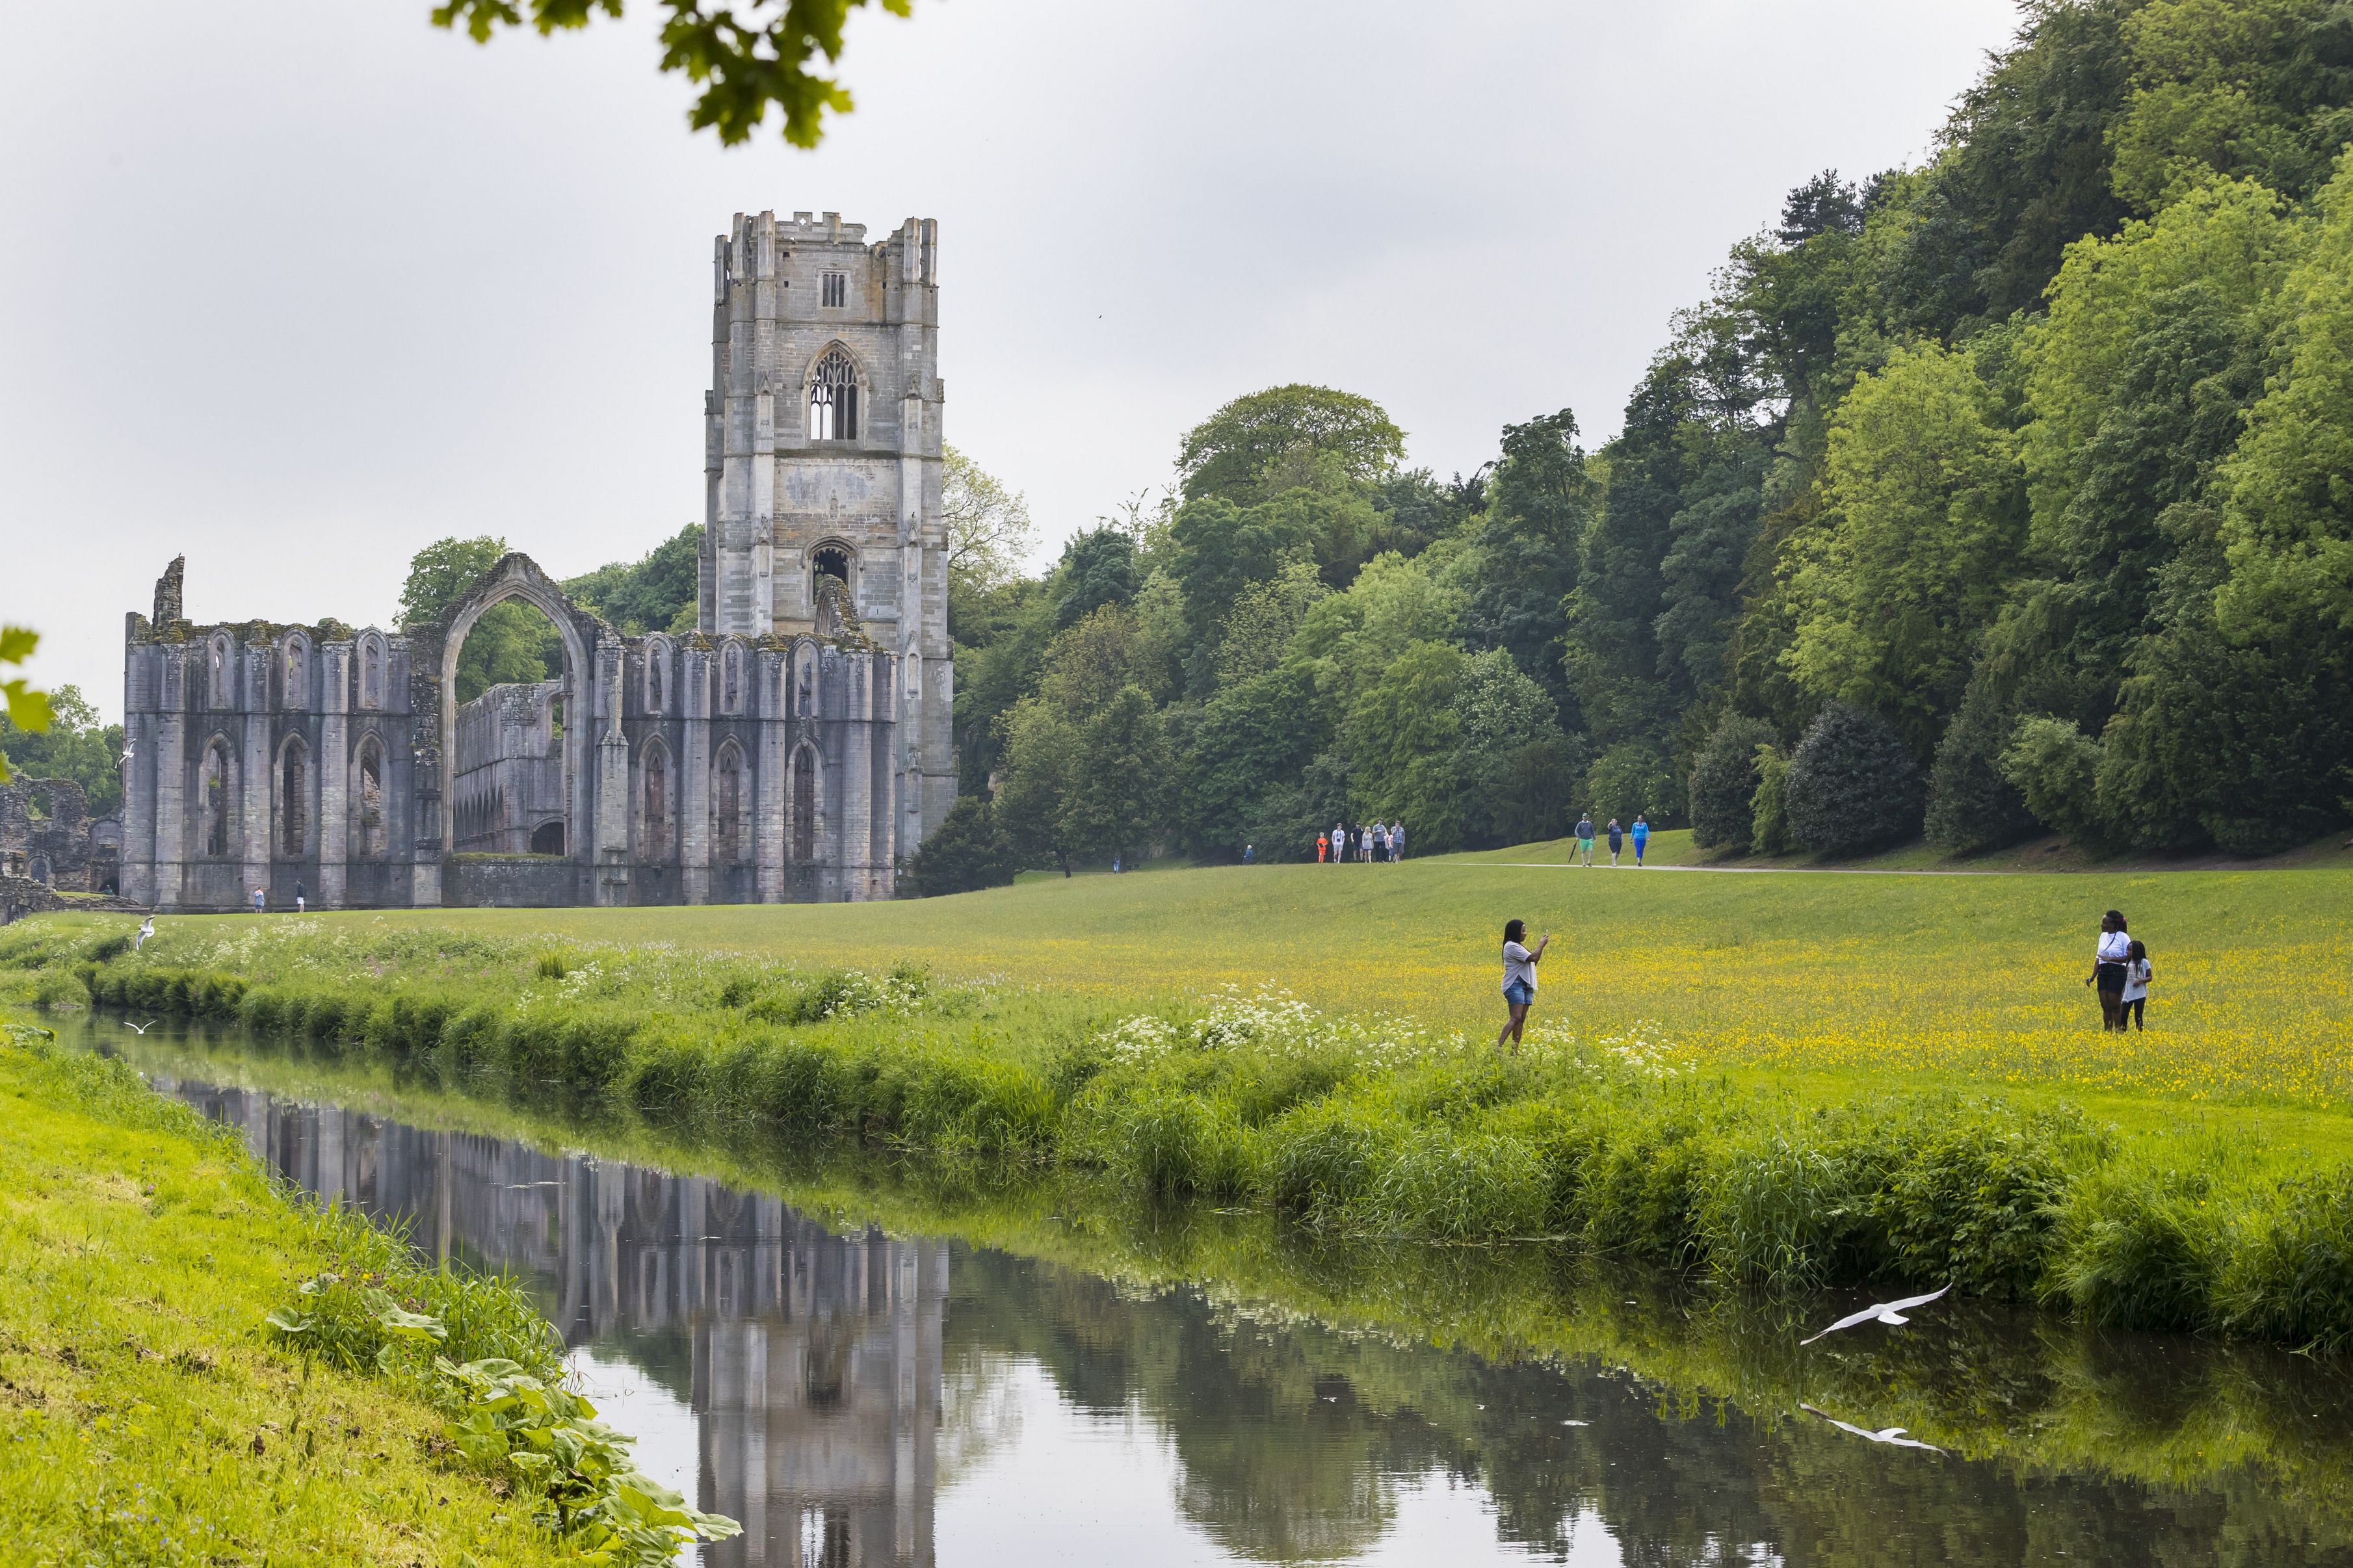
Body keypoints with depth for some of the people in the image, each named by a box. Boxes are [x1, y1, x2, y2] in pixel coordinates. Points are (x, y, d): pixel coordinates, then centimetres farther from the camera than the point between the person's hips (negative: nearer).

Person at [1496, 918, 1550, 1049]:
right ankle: (1498, 1047, -28)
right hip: (1515, 985, -10)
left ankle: (1515, 1050, -3)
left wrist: (1541, 946, 16)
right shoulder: (1511, 947, -10)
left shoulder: (1517, 947, 22)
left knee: (1521, 1019, 2)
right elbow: (1533, 958, -17)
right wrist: (1541, 945, -2)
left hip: (1526, 986, 10)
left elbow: (1533, 962, 26)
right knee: (1516, 1018, -20)